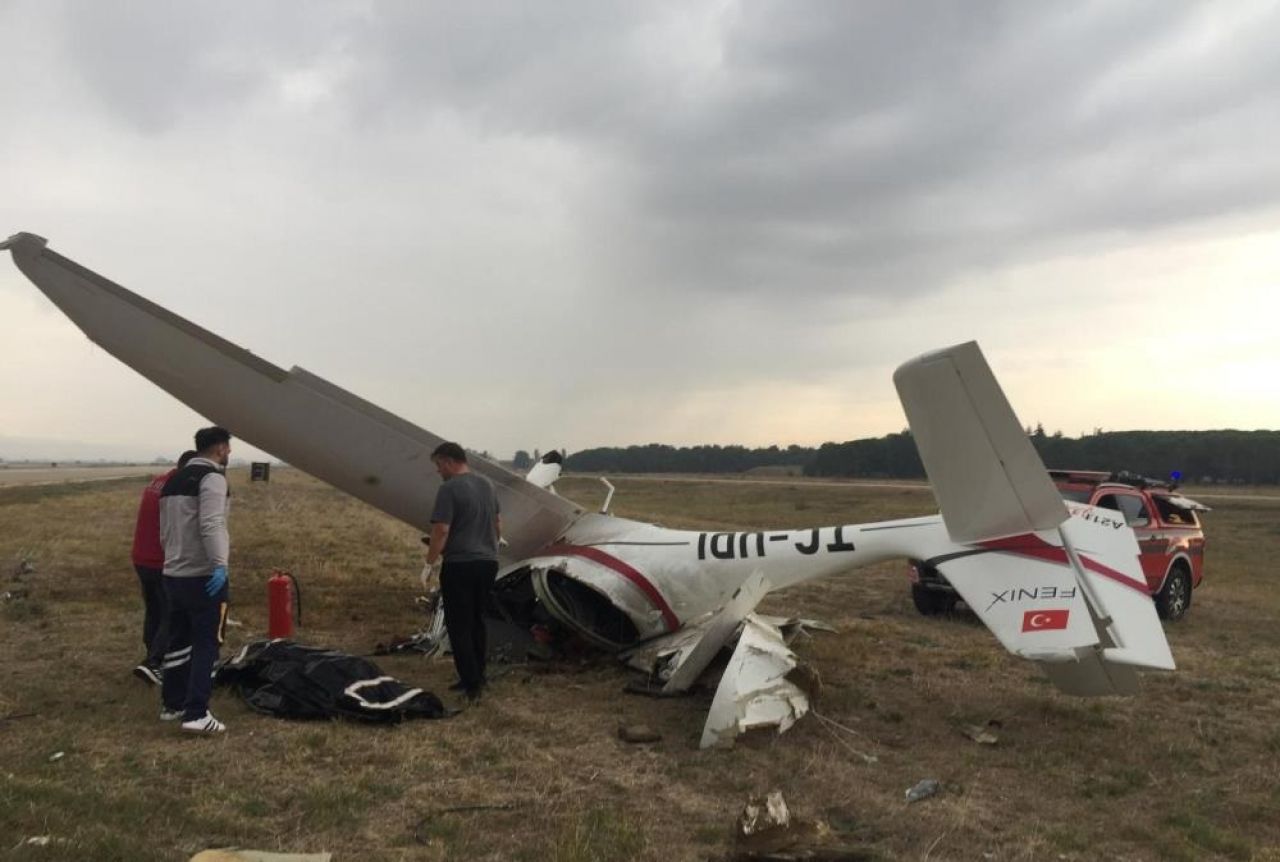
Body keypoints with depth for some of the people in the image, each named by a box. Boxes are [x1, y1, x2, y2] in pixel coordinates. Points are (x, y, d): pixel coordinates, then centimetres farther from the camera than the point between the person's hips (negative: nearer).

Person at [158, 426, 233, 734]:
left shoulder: (173, 480, 16)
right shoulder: (212, 477, -12)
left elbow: (165, 530, 20)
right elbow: (211, 525, -25)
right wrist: (220, 564, -30)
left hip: (173, 574, 9)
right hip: (203, 576, -9)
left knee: (178, 641, 18)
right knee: (206, 644, -5)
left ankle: (171, 704, 26)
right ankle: (196, 714, -7)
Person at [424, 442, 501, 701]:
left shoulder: (450, 488, -14)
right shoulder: (488, 485, 11)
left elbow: (441, 530, -19)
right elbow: (498, 525, 18)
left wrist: (430, 561, -8)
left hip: (459, 565, -8)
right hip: (488, 562, 8)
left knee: (459, 626, 0)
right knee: (476, 620, 18)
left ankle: (471, 683, -1)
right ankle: (478, 675, 24)